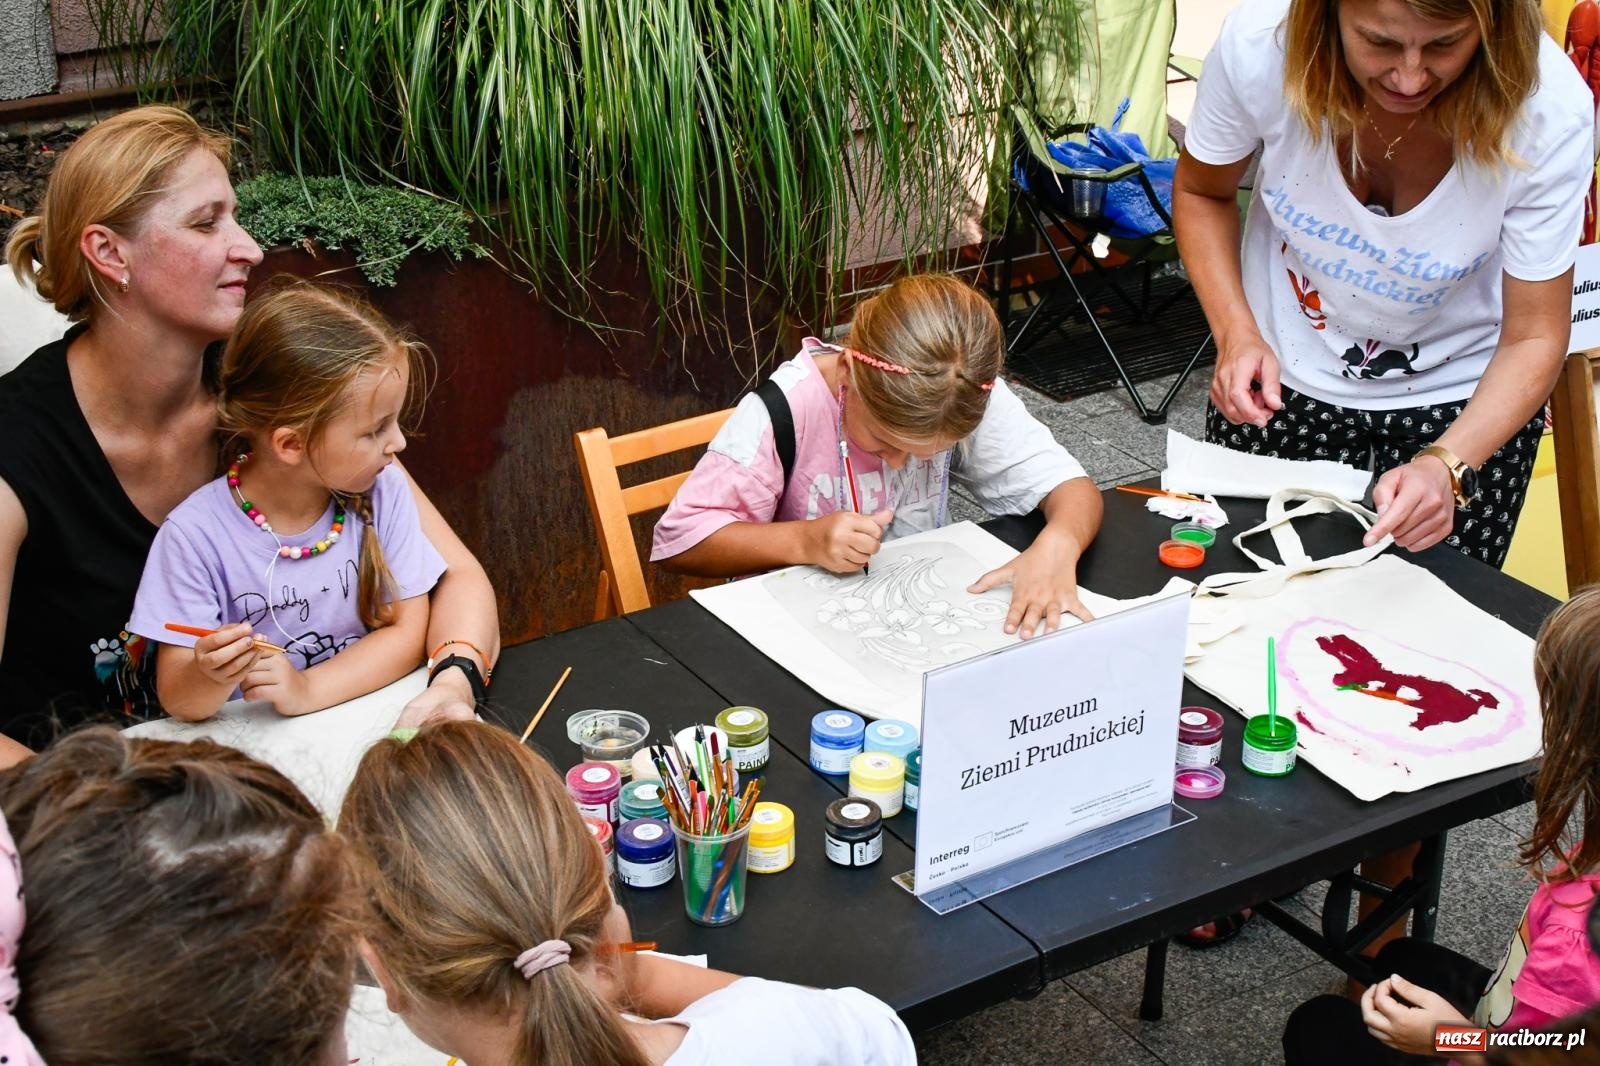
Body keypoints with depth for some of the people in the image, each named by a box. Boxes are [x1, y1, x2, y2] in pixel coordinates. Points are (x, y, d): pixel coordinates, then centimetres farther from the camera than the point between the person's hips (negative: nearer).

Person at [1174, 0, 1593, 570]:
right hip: (1281, 378, 1)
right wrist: (1236, 333, -21)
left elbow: (1534, 338, -21)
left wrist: (1447, 465, -39)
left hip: (1462, 400, -1)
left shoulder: (1551, 112, -29)